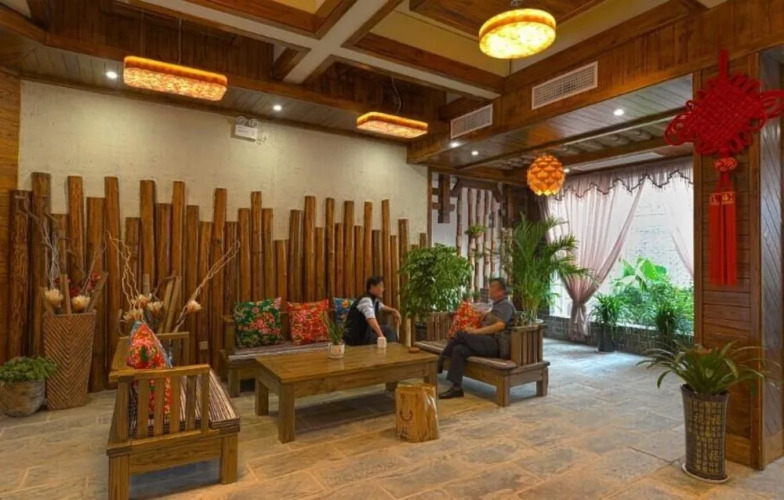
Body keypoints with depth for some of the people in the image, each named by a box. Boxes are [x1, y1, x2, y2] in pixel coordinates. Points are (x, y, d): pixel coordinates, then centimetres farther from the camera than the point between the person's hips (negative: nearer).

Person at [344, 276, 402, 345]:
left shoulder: (374, 300, 7)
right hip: (355, 337, -9)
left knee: (388, 329, 4)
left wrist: (394, 311, 8)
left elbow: (381, 307, 29)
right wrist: (381, 336, -47)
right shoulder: (366, 300, -21)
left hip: (365, 331, 9)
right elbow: (371, 319, -36)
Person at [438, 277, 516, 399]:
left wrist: (477, 331, -23)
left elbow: (500, 325, -22)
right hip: (489, 344, 9)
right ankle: (456, 388, -13)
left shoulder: (506, 305, -4)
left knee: (461, 334, -22)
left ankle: (440, 362, -9)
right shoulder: (497, 305, 26)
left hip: (496, 345, -9)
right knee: (459, 349, -12)